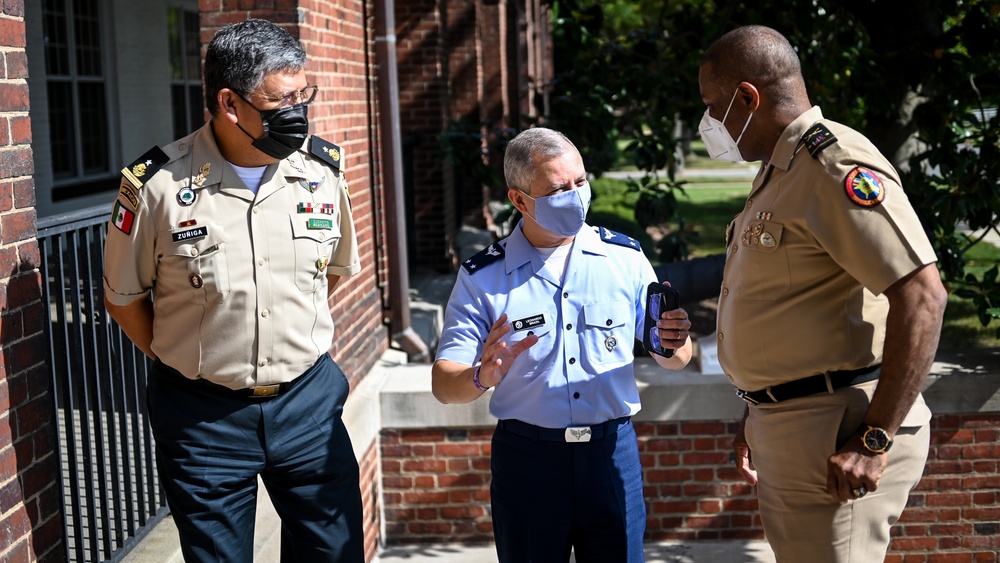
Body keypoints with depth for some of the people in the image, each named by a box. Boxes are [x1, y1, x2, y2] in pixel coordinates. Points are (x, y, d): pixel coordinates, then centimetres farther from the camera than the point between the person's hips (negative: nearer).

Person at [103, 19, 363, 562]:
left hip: (308, 400, 3)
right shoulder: (157, 185, -14)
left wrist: (298, 346, 11)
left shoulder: (323, 171, -3)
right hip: (203, 415, -2)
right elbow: (125, 298, 0)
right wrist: (187, 365, 3)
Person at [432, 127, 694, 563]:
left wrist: (676, 344, -13)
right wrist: (480, 378, -27)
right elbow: (443, 383, -5)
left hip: (612, 451, 1)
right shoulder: (482, 277, -1)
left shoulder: (625, 259, 4)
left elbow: (673, 359, 10)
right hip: (526, 457, -1)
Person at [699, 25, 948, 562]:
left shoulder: (836, 165, -16)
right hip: (789, 432, 10)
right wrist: (760, 415, 21)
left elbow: (922, 297, -24)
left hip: (837, 438, -10)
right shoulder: (778, 173, 16)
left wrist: (875, 442, -23)